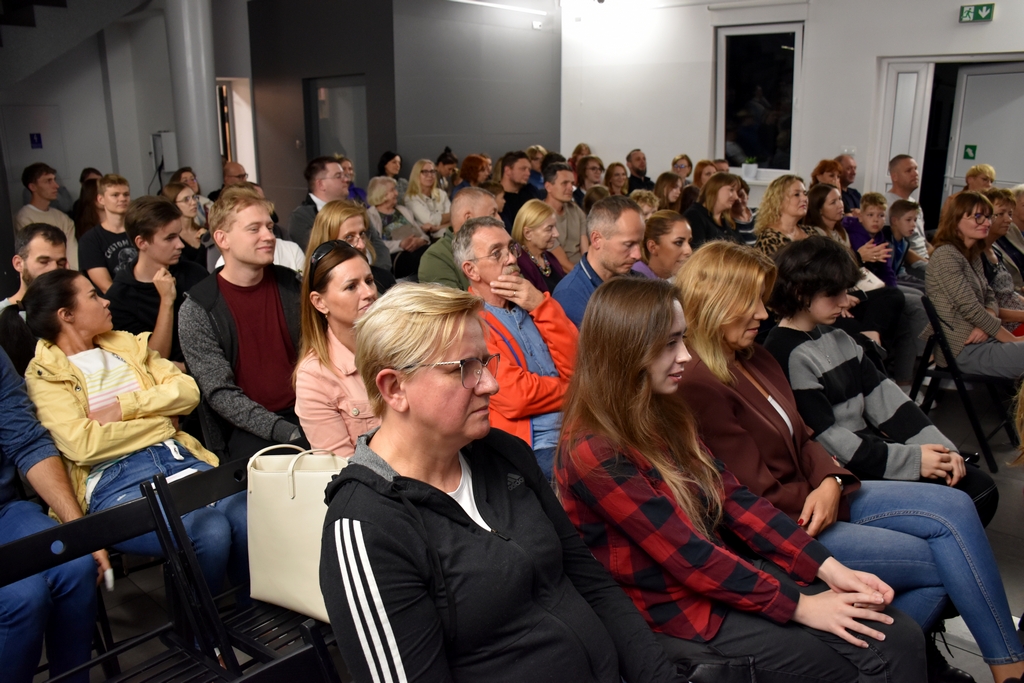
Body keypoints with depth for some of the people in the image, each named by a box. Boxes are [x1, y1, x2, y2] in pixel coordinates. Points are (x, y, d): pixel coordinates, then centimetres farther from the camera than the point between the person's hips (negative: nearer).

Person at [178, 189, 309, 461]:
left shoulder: (290, 284, 6)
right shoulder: (197, 310, -5)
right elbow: (221, 394, -9)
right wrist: (289, 433, -21)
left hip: (303, 412, 4)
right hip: (247, 428, -4)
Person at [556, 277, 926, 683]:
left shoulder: (663, 413, 4)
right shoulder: (596, 454, -22)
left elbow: (733, 498, 3)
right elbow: (688, 555, -21)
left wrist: (827, 567, -5)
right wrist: (799, 606, -16)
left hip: (723, 574, 7)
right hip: (677, 612, -7)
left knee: (902, 637, -4)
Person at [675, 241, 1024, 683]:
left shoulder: (755, 359, 8)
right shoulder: (698, 387, -22)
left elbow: (802, 440, 11)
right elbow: (762, 497, -18)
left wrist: (830, 483, -9)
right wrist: (828, 495, -6)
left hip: (813, 498, 9)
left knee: (956, 506, -6)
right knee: (945, 558, -8)